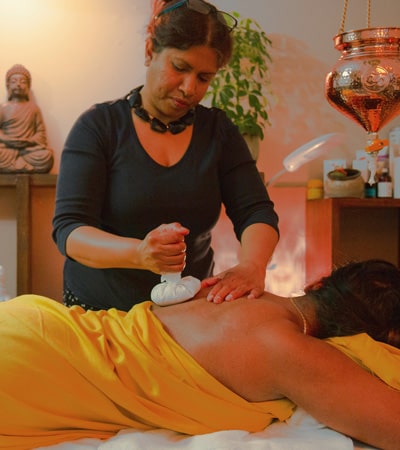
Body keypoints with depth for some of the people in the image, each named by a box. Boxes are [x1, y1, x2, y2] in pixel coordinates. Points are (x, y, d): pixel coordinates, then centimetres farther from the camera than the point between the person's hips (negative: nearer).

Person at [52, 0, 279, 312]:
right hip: (98, 307, -1)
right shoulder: (98, 126, -4)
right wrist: (139, 254, -31)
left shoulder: (218, 131, 6)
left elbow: (257, 212, 0)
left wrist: (252, 265, -24)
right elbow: (68, 230, -11)